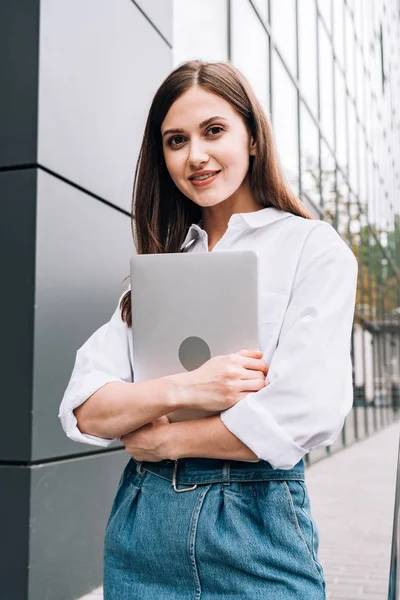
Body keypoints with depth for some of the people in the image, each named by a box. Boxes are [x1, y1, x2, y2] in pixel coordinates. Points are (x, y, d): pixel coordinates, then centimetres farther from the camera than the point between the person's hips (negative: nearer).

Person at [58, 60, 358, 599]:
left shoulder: (314, 247, -5)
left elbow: (300, 418, -17)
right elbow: (84, 412, -1)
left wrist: (161, 439, -7)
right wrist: (182, 389, -19)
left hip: (257, 528, -4)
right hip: (141, 523, 4)